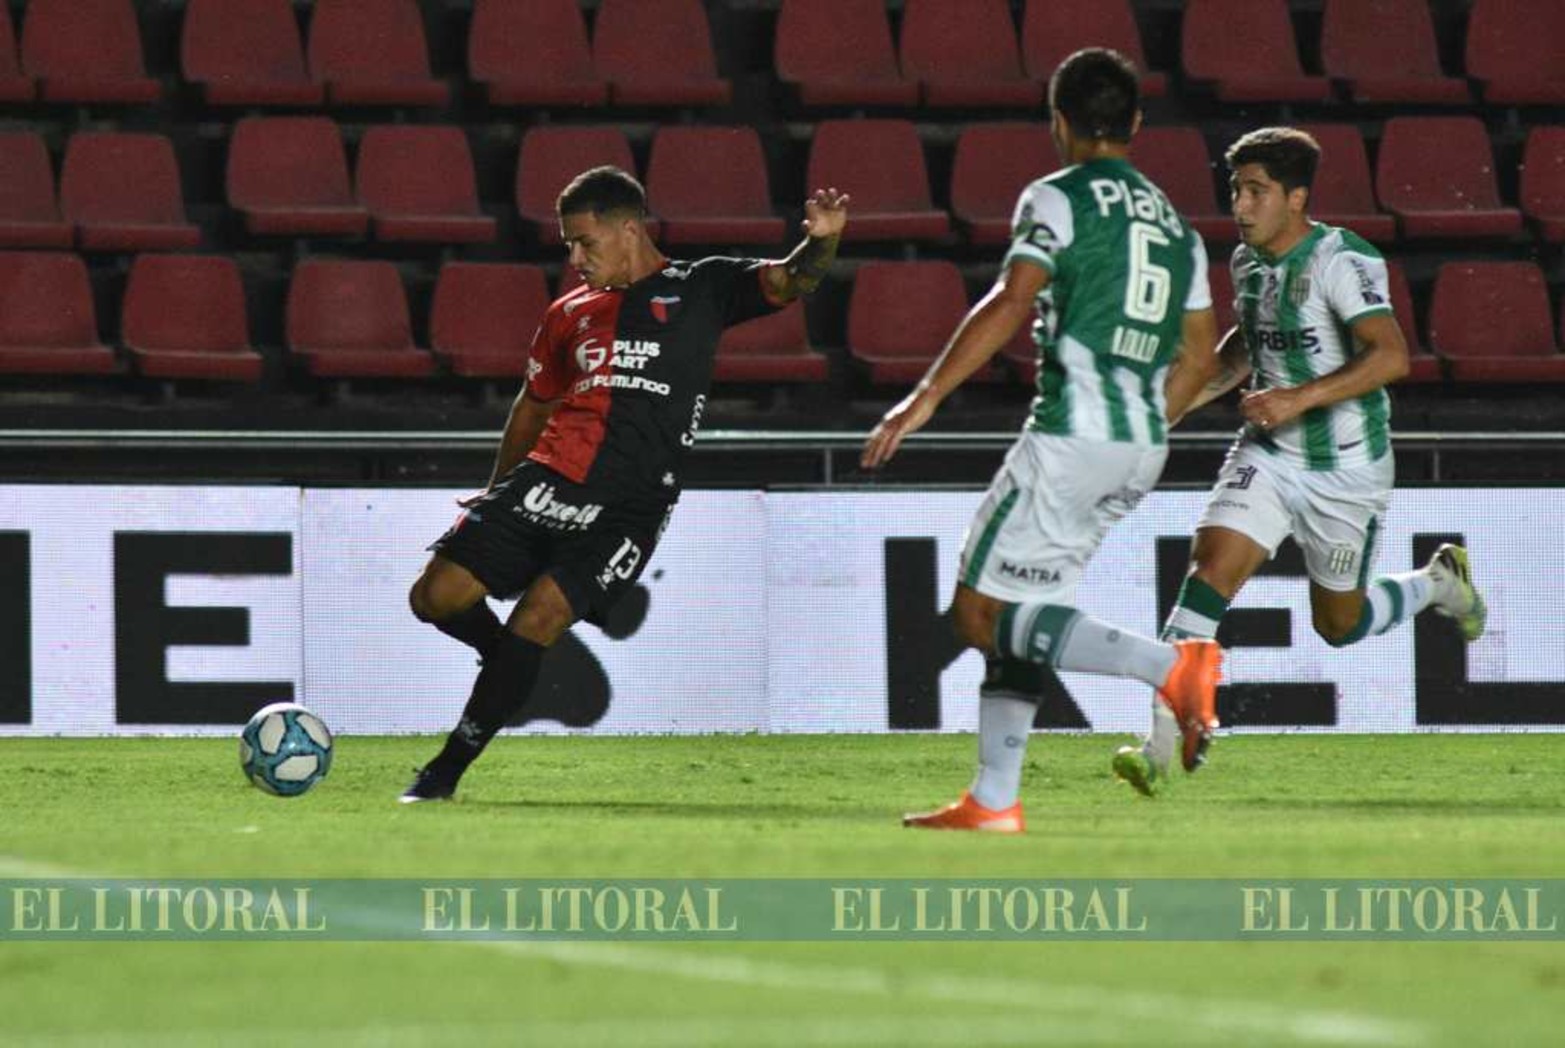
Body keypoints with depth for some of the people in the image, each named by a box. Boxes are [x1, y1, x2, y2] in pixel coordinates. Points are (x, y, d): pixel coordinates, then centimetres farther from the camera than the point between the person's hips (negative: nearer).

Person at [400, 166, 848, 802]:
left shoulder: (702, 289, 7)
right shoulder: (569, 314, 18)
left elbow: (789, 280, -4)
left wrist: (820, 241, -26)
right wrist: (497, 491, 32)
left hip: (627, 506, -5)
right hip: (544, 481, 5)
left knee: (539, 617, -19)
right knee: (436, 595, -9)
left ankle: (448, 770, -9)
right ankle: (510, 663, 23)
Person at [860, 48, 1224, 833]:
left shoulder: (1059, 200, -3)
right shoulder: (1175, 225, 18)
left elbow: (1009, 304, -16)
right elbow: (1199, 359, 19)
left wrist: (924, 399, -15)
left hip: (1073, 432, -8)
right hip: (1143, 449, 8)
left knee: (981, 614, -6)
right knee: (1015, 619, 15)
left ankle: (1170, 665, -20)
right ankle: (993, 800, 9)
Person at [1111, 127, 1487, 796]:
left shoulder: (1341, 262, -20)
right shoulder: (1247, 261, 3)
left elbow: (1389, 356, -30)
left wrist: (1300, 398, -36)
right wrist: (1197, 391, 8)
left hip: (1346, 470, -5)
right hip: (1269, 456, 5)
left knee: (1339, 624, 11)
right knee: (1210, 570, -18)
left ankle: (1439, 582, 42)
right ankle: (1164, 746, -21)